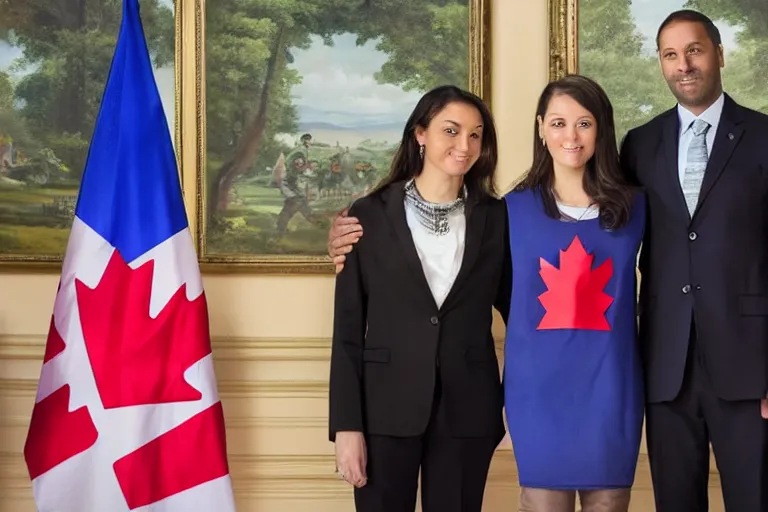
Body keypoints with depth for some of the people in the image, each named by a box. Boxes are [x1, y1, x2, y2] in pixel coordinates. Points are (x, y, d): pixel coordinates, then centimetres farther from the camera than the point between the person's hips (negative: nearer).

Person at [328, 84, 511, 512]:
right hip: (386, 410, -1)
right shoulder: (370, 215, 0)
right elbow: (348, 331, -1)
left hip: (467, 412, 1)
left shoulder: (496, 218, 4)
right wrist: (347, 425, -7)